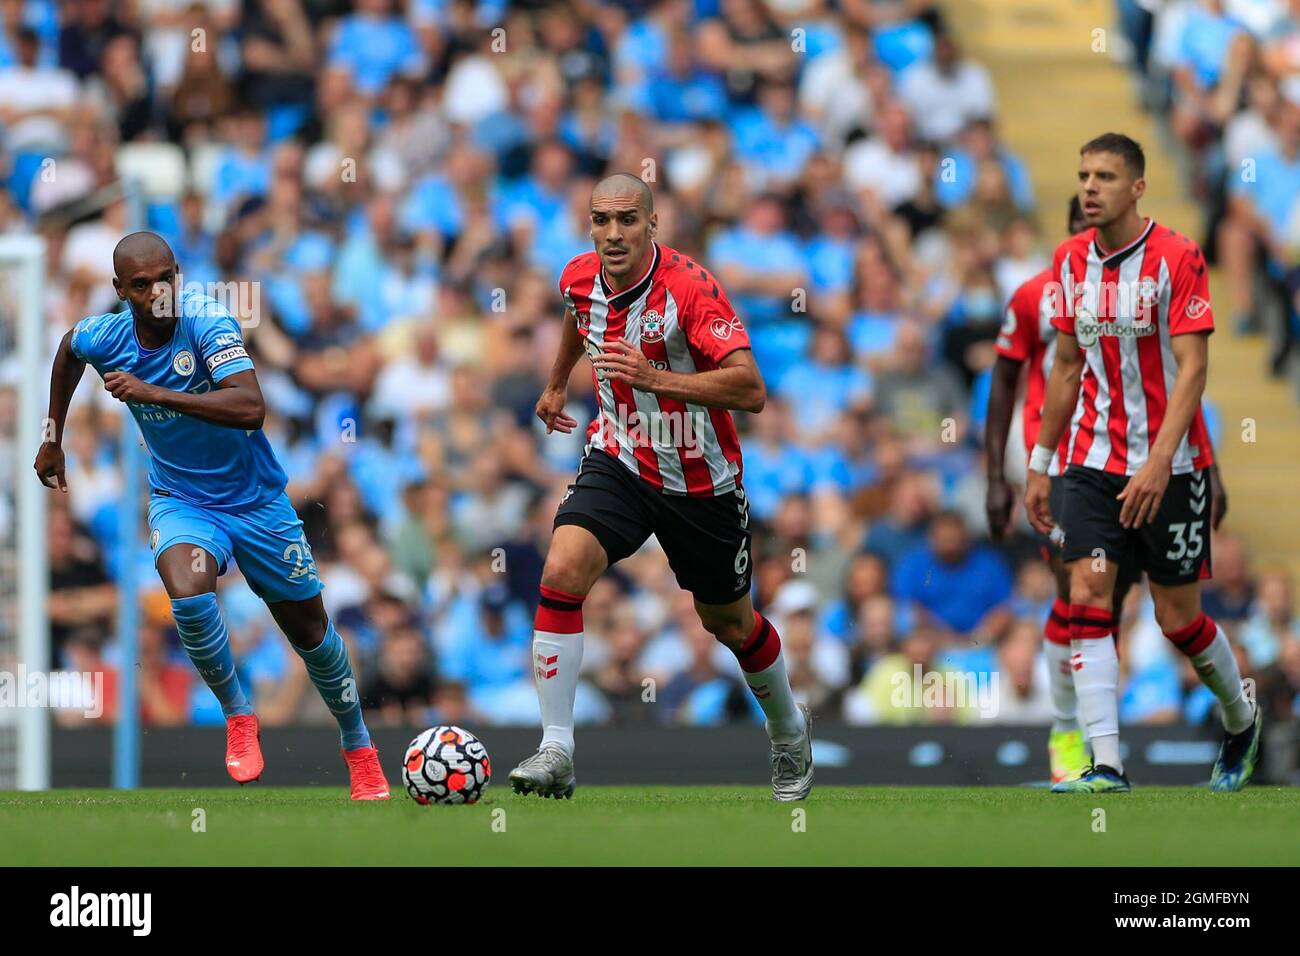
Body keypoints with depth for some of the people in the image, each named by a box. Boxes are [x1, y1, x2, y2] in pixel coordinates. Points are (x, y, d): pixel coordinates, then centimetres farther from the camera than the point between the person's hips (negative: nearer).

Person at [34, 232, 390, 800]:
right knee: (187, 593, -31)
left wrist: (152, 392, -41)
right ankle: (237, 716, -7)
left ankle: (359, 748, 35)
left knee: (309, 629, 11)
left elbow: (251, 408, -39)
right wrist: (53, 438, 19)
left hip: (256, 498, -1)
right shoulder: (103, 337, -13)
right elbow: (68, 349, 14)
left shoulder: (207, 322, -25)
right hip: (181, 501, 1)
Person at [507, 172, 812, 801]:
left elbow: (751, 390, -34)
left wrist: (655, 378, -42)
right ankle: (556, 752, -21)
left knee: (728, 625, 14)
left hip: (699, 480, -3)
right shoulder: (580, 279, -7)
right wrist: (557, 383, 34)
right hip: (619, 462, 3)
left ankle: (789, 731, 45)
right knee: (562, 572, -22)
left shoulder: (690, 288, -26)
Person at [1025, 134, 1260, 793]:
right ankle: (1106, 766, -16)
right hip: (1093, 462, 4)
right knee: (1088, 597, -12)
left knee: (1179, 617, 4)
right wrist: (1040, 464, 15)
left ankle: (1241, 719, 33)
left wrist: (1158, 463, -26)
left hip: (1170, 465, -4)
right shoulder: (1071, 261, 5)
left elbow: (1191, 368, -17)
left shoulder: (1177, 258, -12)